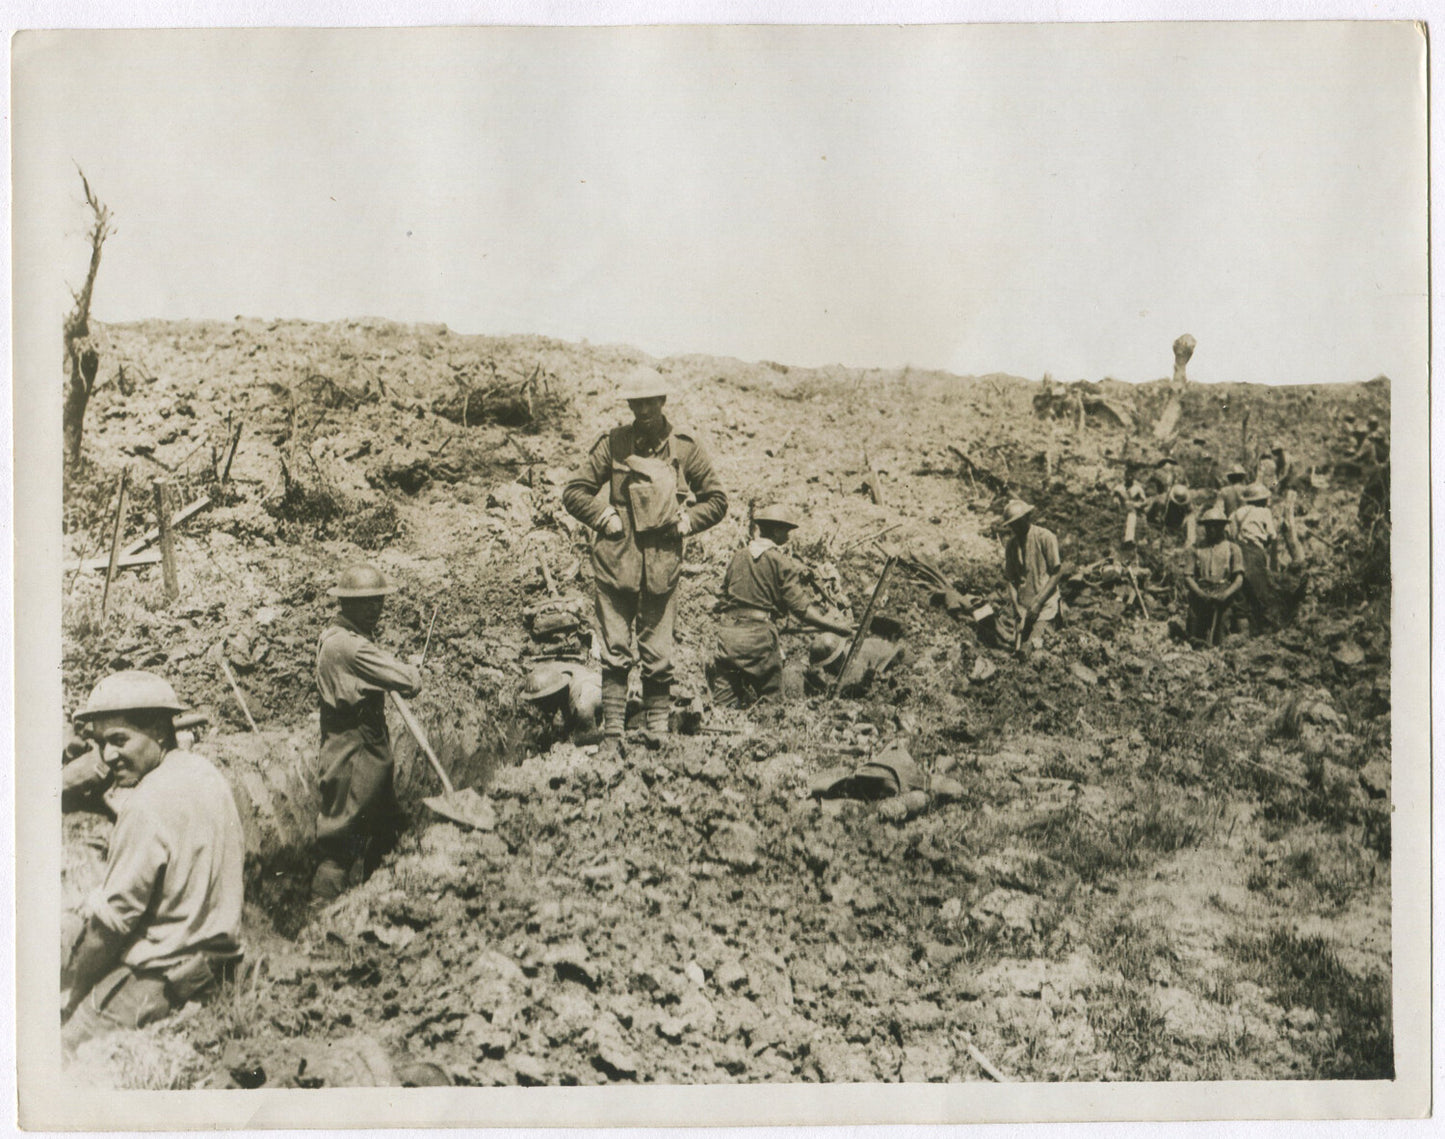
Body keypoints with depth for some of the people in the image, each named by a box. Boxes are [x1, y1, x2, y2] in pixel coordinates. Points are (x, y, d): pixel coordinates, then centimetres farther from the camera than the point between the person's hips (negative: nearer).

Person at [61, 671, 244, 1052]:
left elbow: (114, 918, -18)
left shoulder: (148, 806, -22)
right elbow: (239, 858, 14)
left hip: (161, 975, -10)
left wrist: (74, 994, -4)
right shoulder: (208, 773, 3)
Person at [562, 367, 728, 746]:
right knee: (615, 653, 1)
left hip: (663, 565, 0)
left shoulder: (686, 447, 5)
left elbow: (716, 500, 13)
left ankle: (658, 730, 14)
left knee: (658, 657, 5)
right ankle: (612, 733, 7)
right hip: (616, 562, 0)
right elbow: (574, 492, 8)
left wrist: (686, 522, 0)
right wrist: (605, 517, -3)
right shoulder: (613, 443, 4)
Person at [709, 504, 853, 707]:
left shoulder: (738, 556, 12)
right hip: (759, 635, -5)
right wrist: (837, 628, -8)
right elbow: (800, 607, -11)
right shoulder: (781, 562, -5)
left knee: (724, 703, 6)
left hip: (727, 631, 5)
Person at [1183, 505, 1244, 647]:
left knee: (1217, 643, -1)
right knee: (1196, 642, -4)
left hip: (1221, 600, 0)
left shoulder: (1232, 549, 11)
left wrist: (1225, 595, -16)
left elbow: (1239, 579, 3)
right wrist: (1201, 594, -13)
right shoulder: (1196, 549, 13)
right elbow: (1188, 576, 5)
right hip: (1199, 598, 0)